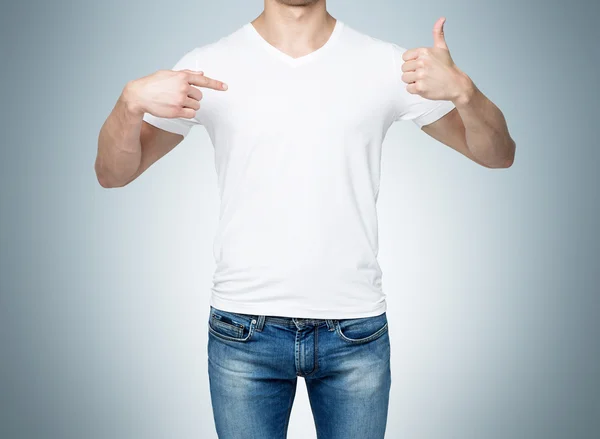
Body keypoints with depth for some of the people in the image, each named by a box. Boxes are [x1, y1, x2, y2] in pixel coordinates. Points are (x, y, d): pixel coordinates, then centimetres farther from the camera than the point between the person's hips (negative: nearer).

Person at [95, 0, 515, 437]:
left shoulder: (387, 65, -2)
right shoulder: (209, 65, -2)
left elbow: (499, 155, 1)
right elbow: (112, 174, 0)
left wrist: (461, 89, -20)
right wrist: (132, 102, -21)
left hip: (356, 333, 1)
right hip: (244, 334, 0)